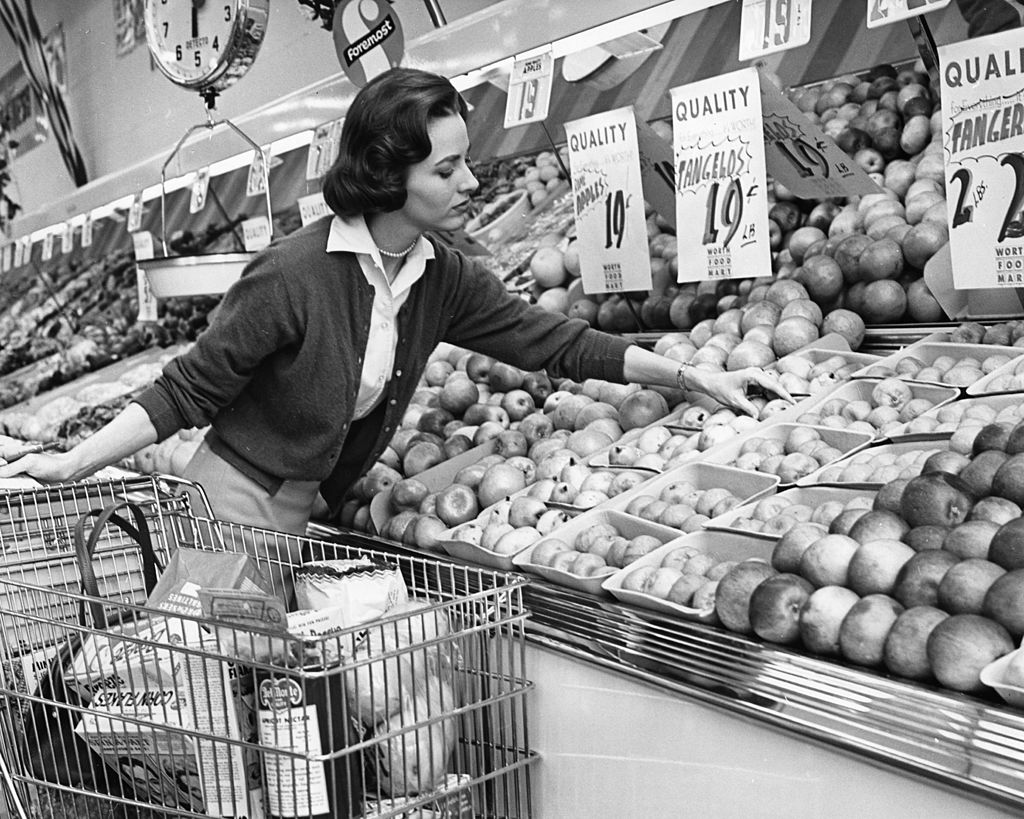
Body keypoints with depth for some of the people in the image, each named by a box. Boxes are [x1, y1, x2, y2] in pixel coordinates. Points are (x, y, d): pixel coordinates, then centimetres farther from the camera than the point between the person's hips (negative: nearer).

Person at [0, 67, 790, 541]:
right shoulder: (296, 273, -24)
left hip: (308, 510, 6)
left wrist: (695, 375, -5)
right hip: (233, 502, -6)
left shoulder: (444, 278, -5)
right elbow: (190, 388, -16)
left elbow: (551, 339, -1)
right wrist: (74, 462, -23)